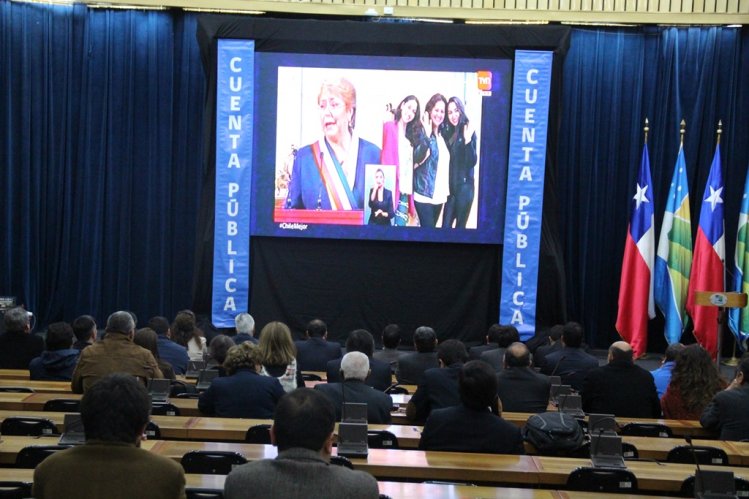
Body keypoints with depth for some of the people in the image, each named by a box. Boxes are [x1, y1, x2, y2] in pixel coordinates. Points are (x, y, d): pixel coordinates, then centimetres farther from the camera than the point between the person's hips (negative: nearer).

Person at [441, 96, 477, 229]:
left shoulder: (468, 132, -7)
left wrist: (468, 140, -26)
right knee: (445, 225, 5)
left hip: (464, 186, -5)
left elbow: (472, 162, -13)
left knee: (460, 226, 3)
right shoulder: (447, 132, 8)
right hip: (450, 186, 5)